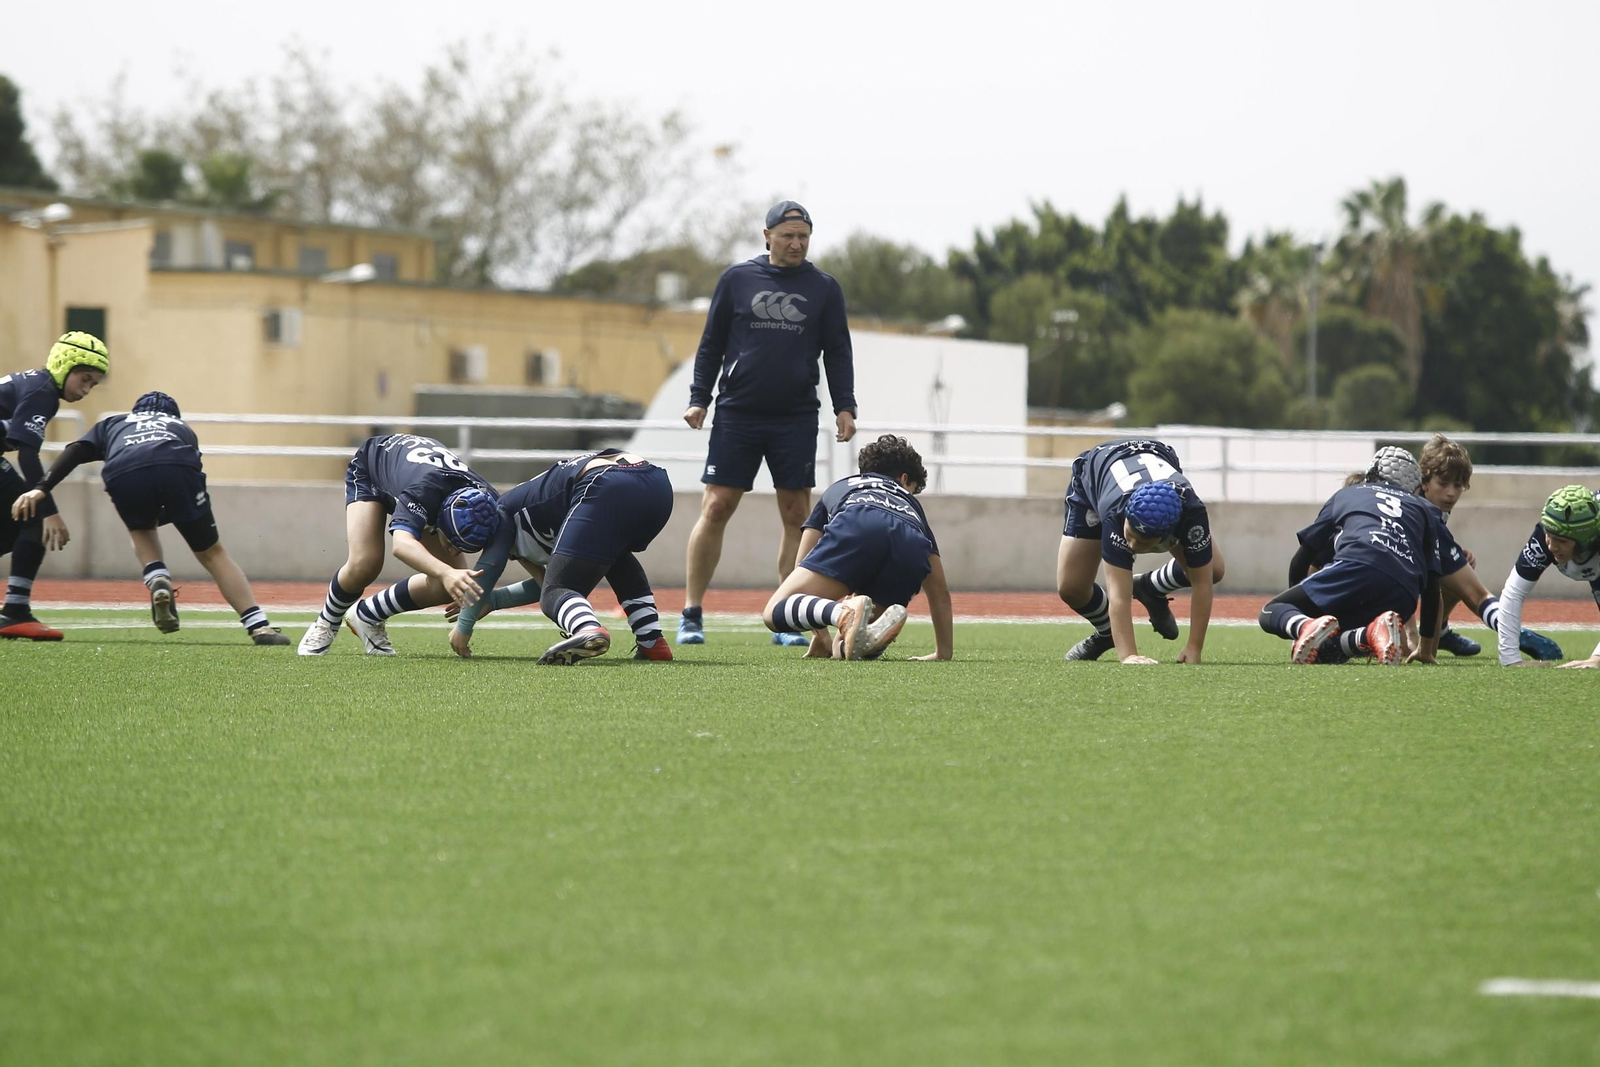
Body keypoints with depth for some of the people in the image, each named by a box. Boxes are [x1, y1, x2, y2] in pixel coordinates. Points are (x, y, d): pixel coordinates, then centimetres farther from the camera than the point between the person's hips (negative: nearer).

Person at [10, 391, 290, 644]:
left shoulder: (114, 423, 40)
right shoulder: (182, 427, 44)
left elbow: (76, 451, 23)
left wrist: (42, 488, 12)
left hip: (123, 473, 0)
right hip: (177, 468, 0)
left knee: (140, 528, 33)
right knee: (212, 552, 13)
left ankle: (157, 580, 5)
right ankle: (259, 626, 2)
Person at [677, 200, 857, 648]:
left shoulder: (824, 288, 8)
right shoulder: (736, 279, 6)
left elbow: (838, 353, 11)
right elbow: (711, 344, 10)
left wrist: (844, 407, 1)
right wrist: (699, 399, 3)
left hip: (796, 418, 1)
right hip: (737, 414, -1)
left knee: (796, 515, -1)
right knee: (715, 509, -5)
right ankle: (691, 614, 1)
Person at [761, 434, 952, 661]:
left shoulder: (837, 489, 43)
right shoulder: (912, 505, 43)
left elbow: (802, 566, 38)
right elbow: (940, 591, 42)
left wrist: (820, 635, 41)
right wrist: (944, 652, 49)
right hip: (910, 553, 2)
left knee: (775, 613, 1)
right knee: (846, 649, 13)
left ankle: (843, 614, -33)